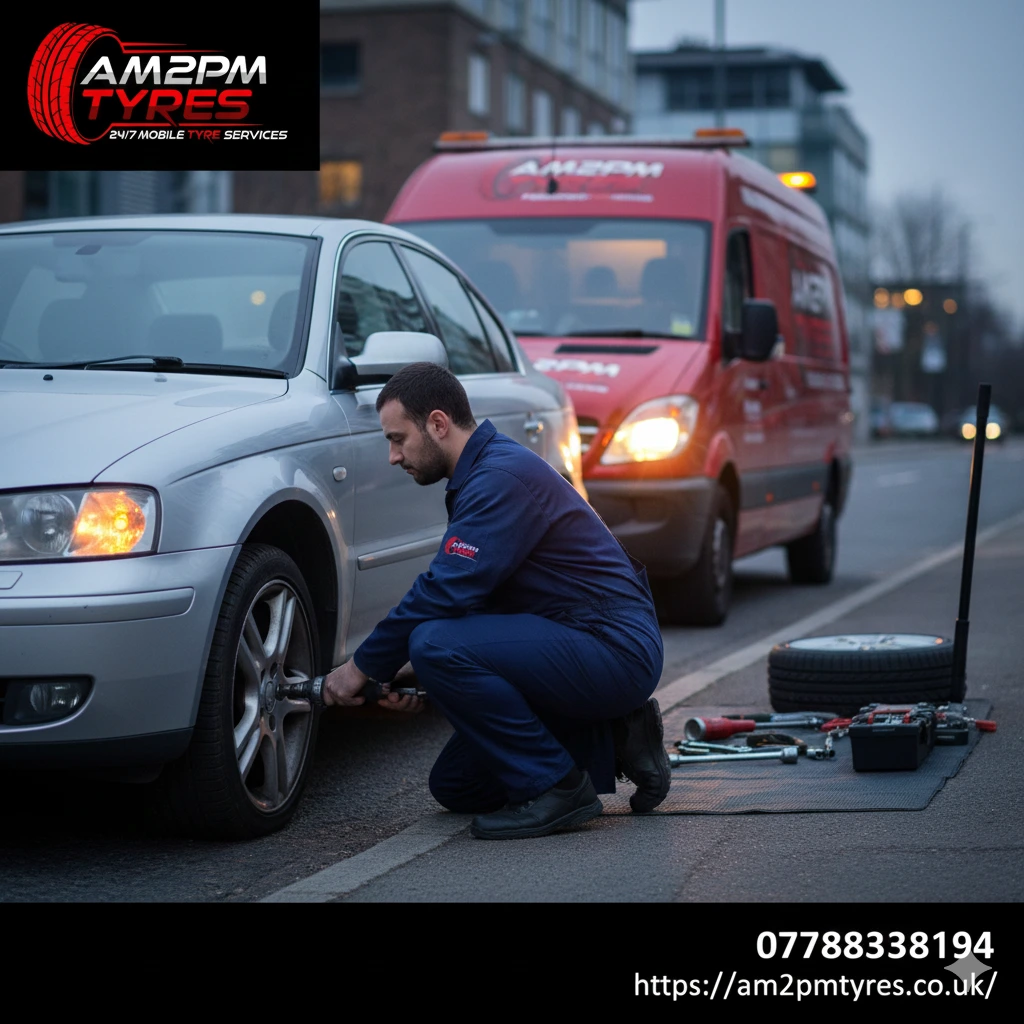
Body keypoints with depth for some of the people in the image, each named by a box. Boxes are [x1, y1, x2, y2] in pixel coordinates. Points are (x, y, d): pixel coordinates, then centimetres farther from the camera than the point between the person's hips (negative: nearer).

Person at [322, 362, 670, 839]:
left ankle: (555, 788, -15)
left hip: (616, 651, -10)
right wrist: (419, 679, 5)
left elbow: (445, 593, -24)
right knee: (456, 787, 12)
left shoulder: (502, 476, -19)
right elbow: (474, 597, 19)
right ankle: (612, 742, 14)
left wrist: (364, 666, -12)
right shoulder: (482, 474, 14)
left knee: (437, 645, -27)